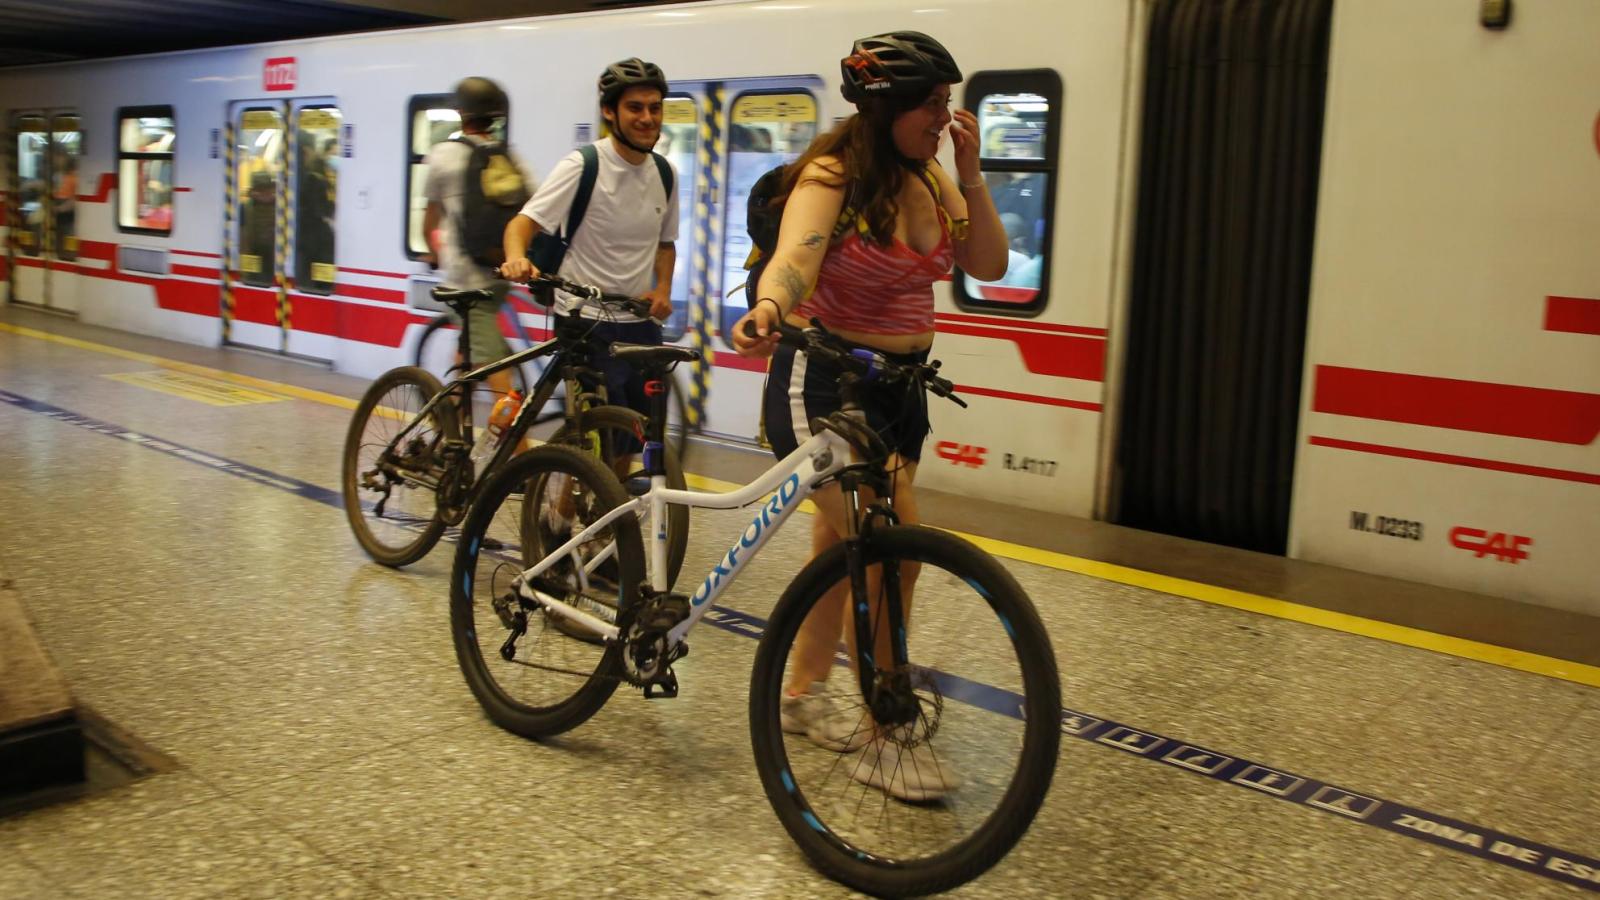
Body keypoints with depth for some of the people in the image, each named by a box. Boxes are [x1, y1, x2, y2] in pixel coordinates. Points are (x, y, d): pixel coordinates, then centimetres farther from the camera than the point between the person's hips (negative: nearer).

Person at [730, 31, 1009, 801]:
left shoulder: (927, 179, 5)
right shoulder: (831, 176, -16)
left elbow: (989, 265, 1)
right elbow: (795, 254, -35)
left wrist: (970, 177, -9)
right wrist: (767, 312, -55)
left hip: (898, 383, 8)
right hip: (823, 381, -8)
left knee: (843, 545, 17)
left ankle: (803, 694, 36)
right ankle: (880, 740, -4)